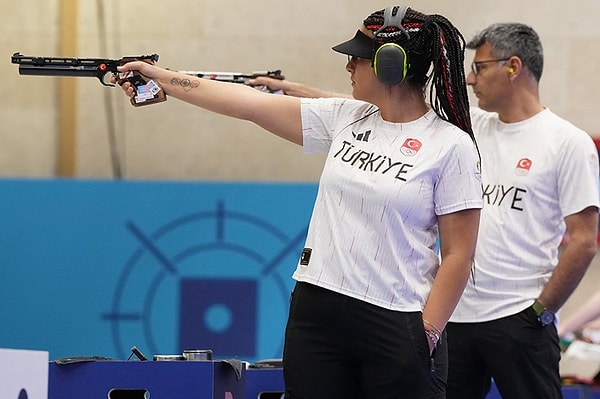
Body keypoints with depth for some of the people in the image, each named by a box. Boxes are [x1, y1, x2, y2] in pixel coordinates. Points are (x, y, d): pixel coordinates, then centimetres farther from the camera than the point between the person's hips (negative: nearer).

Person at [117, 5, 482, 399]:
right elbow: (251, 103, 11)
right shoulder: (345, 119, 8)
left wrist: (426, 337, -13)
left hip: (396, 325, -5)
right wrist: (161, 78, 12)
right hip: (316, 312, 5)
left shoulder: (452, 146, -7)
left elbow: (458, 256, -8)